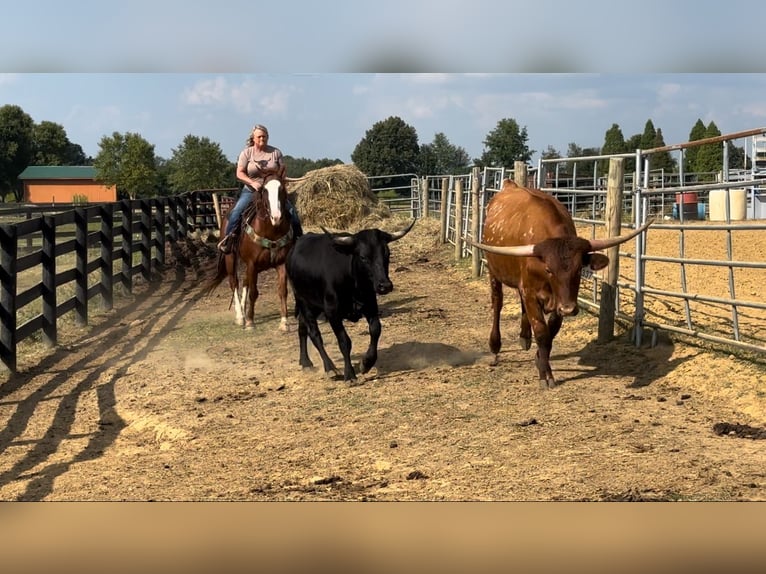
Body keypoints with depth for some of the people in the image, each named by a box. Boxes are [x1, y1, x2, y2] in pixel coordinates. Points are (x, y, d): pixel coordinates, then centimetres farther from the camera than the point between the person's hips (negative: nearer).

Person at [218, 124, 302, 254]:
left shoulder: (276, 152, 4)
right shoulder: (246, 153, 0)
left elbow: (283, 172, 5)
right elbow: (239, 173, -6)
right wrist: (253, 183, -22)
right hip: (251, 190, -1)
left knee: (292, 211, -13)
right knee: (236, 212, -23)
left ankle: (298, 238, 0)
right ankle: (228, 238, -11)